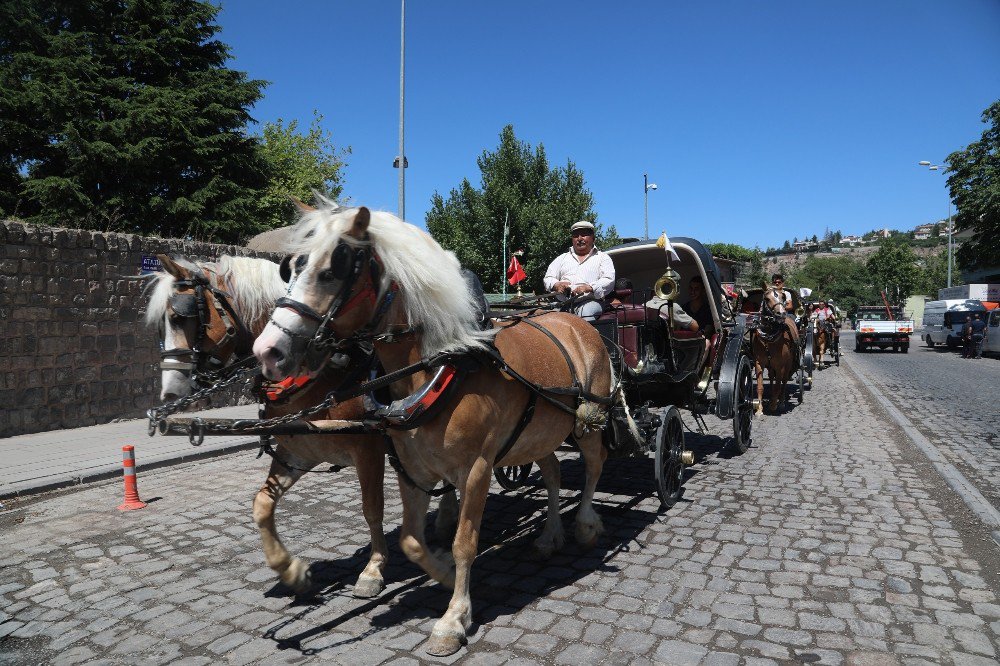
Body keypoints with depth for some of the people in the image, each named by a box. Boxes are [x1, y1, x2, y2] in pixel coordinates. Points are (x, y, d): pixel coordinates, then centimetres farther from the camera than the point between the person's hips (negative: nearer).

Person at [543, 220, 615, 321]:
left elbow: (609, 281, 3)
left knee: (587, 312, -38)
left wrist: (588, 288, -16)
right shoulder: (562, 258, 30)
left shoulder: (603, 258, 20)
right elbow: (548, 279, 21)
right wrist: (557, 285, -5)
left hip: (590, 302, -3)